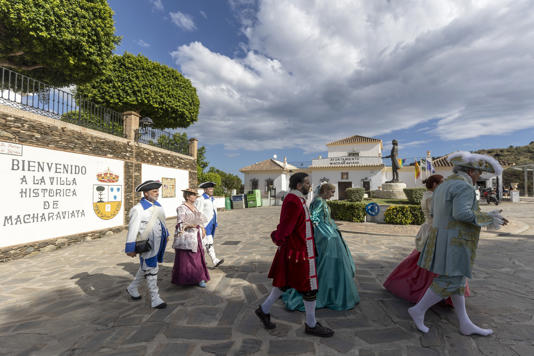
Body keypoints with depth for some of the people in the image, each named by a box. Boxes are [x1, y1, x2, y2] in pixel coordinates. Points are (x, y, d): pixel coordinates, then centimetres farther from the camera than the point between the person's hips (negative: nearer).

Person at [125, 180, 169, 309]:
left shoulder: (157, 206, 7)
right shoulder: (138, 209, -17)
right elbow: (133, 229, -18)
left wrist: (165, 235, 23)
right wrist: (131, 248, -17)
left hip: (158, 243, 8)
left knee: (145, 267, 23)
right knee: (151, 270, 1)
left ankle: (132, 288, 45)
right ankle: (155, 299, 13)